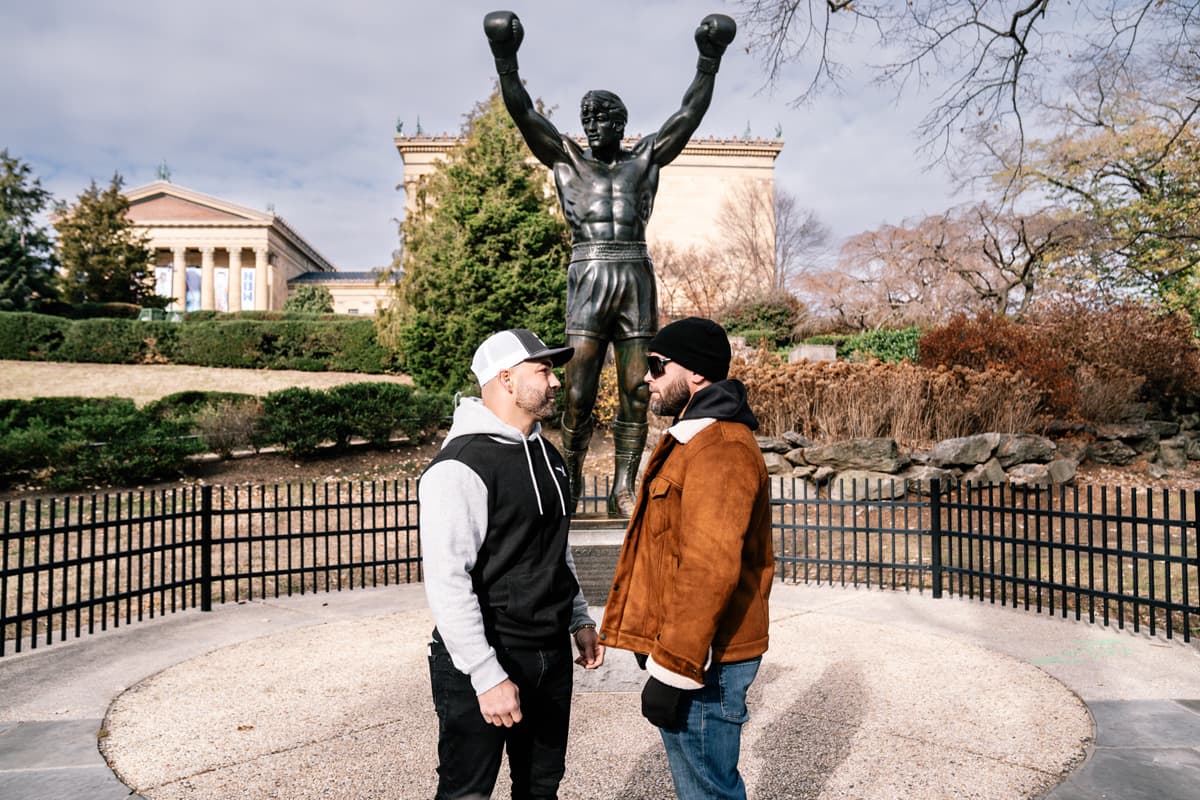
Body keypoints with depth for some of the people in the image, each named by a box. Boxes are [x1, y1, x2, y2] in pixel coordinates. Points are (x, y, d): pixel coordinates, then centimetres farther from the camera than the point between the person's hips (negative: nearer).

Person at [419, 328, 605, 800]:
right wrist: (488, 676, -23)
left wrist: (579, 620, 18)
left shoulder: (545, 455, 9)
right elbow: (447, 583, -23)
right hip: (487, 664, -8)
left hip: (552, 657, 8)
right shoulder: (459, 468, -19)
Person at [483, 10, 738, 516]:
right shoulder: (566, 159, 15)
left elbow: (691, 113, 16)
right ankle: (570, 478, 11)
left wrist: (709, 59, 10)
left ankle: (624, 490, 6)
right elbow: (522, 112, 7)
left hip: (637, 279, 2)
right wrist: (505, 58, -4)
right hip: (589, 277, -2)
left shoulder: (645, 159, 18)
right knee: (579, 392, -7)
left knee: (636, 393, -1)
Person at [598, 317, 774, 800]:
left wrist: (672, 669, -23)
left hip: (702, 663, -10)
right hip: (704, 652, 10)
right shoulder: (699, 439, 15)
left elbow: (709, 572, -26)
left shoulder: (720, 451, -20)